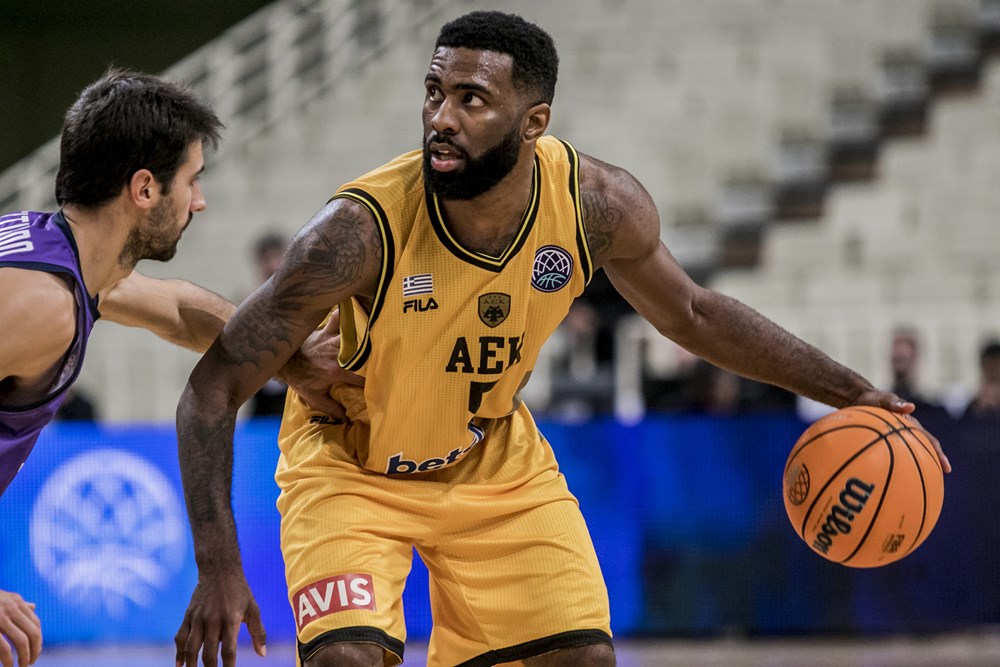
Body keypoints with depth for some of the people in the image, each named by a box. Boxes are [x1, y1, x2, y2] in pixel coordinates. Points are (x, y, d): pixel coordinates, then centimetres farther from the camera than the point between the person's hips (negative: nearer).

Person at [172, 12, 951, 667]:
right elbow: (212, 389, -29)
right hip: (352, 464, -4)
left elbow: (691, 314, 0)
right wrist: (219, 568, -38)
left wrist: (847, 391, -4)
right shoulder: (361, 230, -35)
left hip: (496, 462, 4)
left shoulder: (598, 205, -22)